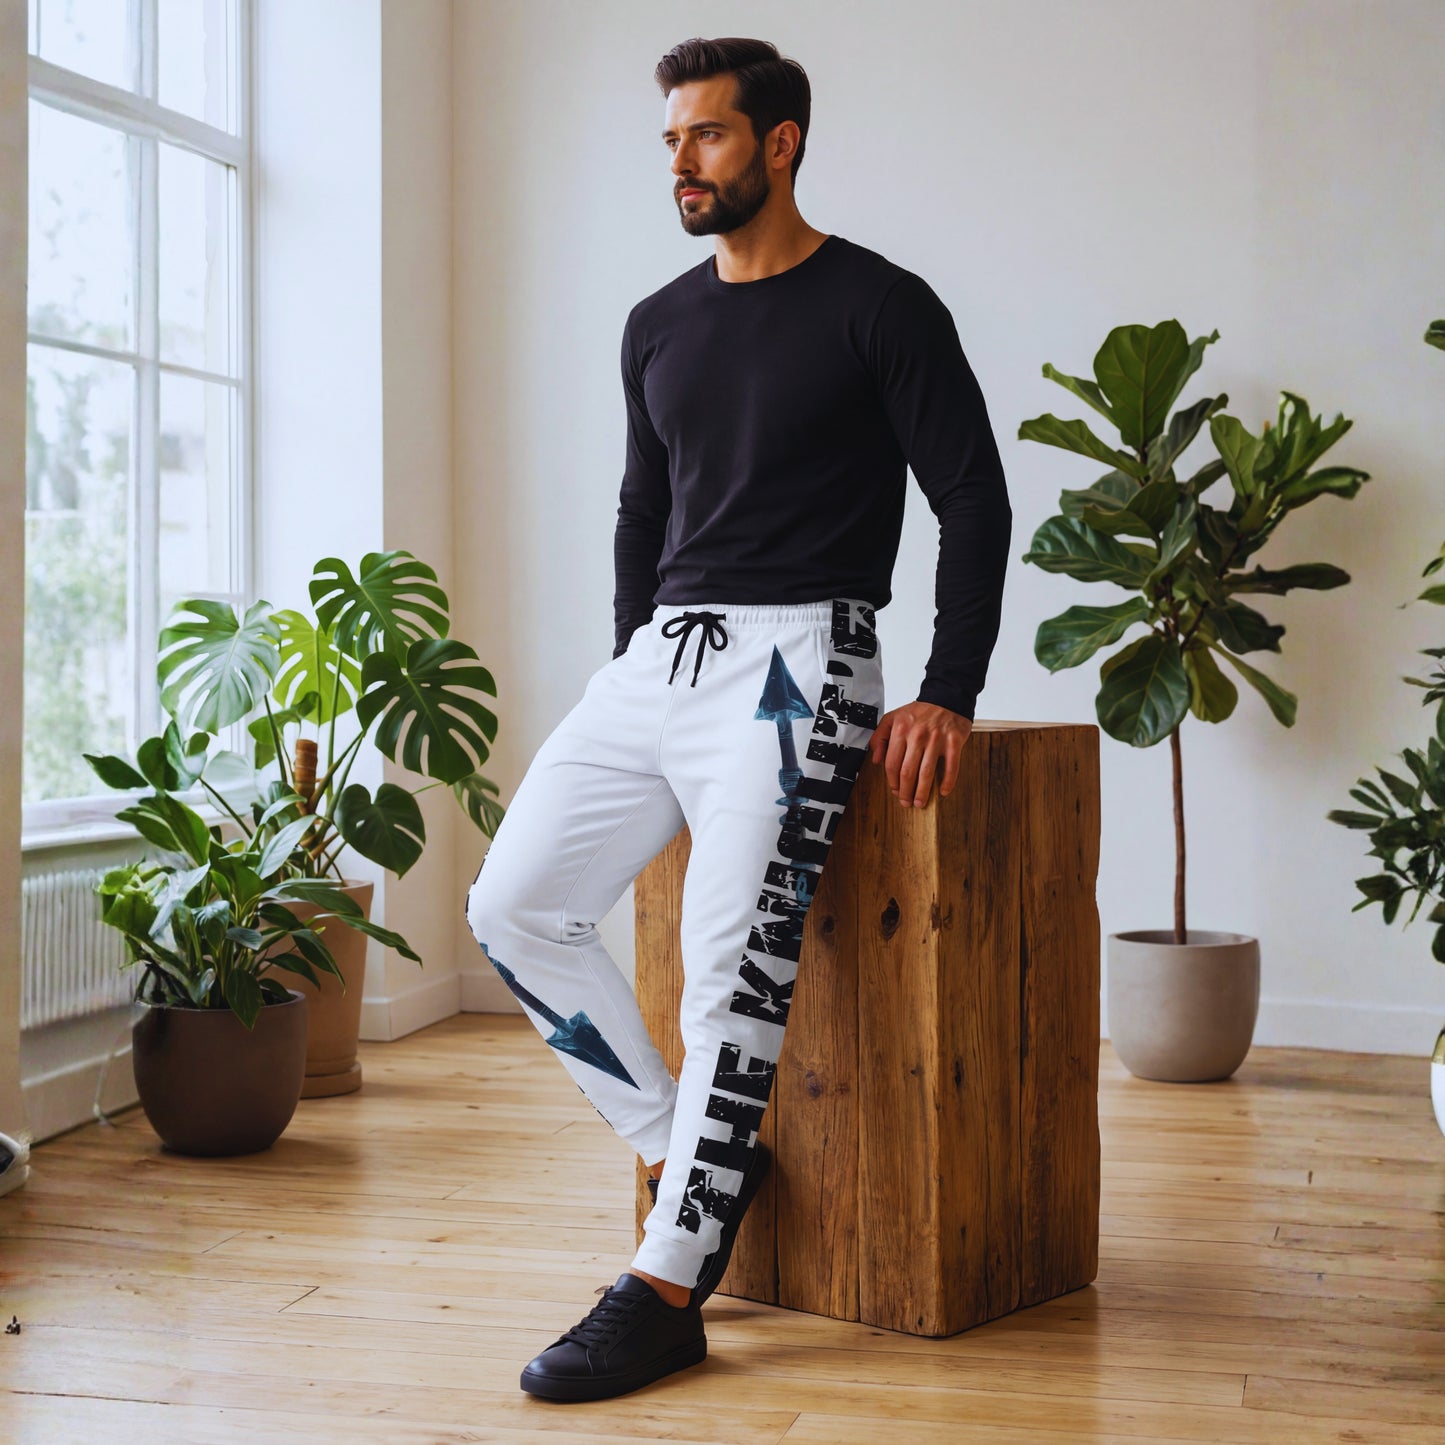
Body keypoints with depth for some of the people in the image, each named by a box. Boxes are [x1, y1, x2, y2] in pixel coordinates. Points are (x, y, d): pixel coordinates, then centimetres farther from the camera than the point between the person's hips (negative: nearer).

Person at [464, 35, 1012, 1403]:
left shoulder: (879, 307, -2)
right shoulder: (658, 326, 17)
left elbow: (974, 499, -4)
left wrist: (948, 694, -12)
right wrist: (629, 679, 17)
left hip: (794, 655, -7)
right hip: (658, 656, 8)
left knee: (734, 965, -16)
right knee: (512, 904, -1)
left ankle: (666, 1291, -9)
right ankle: (681, 1148, 12)